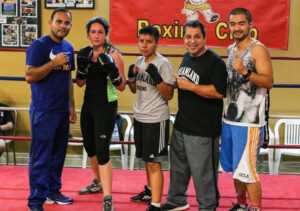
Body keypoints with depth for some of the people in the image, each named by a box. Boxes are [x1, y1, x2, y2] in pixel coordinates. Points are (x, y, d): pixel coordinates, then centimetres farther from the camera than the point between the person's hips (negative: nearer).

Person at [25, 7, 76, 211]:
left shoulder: (68, 48, 12)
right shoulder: (39, 46, -9)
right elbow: (29, 76, -15)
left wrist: (72, 106, 17)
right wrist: (54, 63, -22)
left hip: (62, 111, 7)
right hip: (43, 111, -7)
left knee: (58, 153, 14)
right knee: (40, 157, -4)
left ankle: (53, 190, 28)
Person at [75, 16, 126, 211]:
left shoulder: (113, 54, -10)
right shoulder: (87, 53, 7)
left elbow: (122, 87, -11)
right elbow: (80, 83, 8)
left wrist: (111, 69, -27)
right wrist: (82, 65, -9)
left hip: (106, 106, -7)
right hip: (89, 104, 7)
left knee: (102, 150, -13)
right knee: (89, 146, 18)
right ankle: (98, 183, 41)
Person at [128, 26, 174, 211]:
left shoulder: (163, 64, -13)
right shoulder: (140, 61, 9)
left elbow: (169, 95, -14)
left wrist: (156, 77, -26)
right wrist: (131, 76, -3)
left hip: (156, 119, -7)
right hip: (140, 117, 7)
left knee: (154, 163, -8)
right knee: (147, 159, 21)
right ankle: (150, 191, 39)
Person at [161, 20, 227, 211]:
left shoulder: (214, 61, -15)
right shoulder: (186, 57, 12)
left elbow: (219, 92, -25)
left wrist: (189, 86, -25)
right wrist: (176, 82, 12)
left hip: (203, 129, -9)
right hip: (181, 124, 9)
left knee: (203, 172, 0)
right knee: (178, 165, 21)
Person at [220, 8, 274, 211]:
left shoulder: (258, 49, -10)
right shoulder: (231, 49, 13)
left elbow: (269, 82, -20)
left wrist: (245, 72, -32)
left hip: (249, 120, -8)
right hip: (230, 118, 8)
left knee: (247, 171, -8)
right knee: (234, 168, 17)